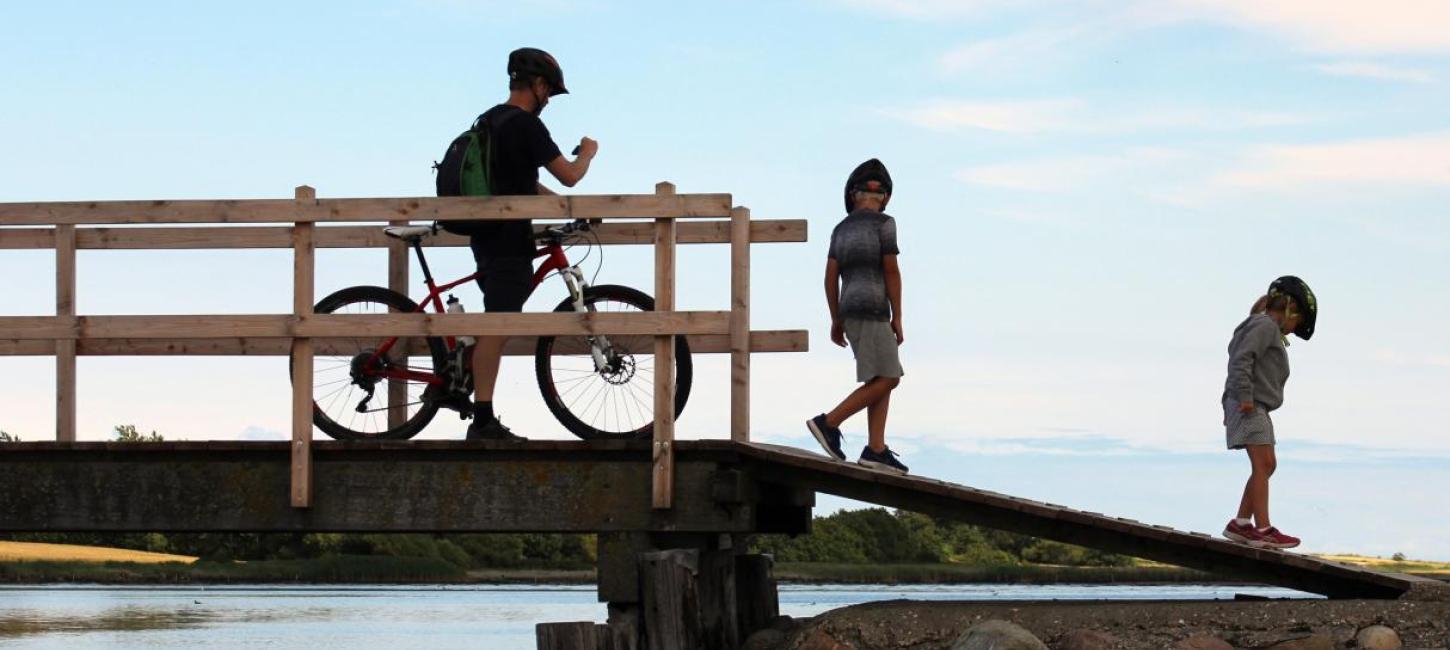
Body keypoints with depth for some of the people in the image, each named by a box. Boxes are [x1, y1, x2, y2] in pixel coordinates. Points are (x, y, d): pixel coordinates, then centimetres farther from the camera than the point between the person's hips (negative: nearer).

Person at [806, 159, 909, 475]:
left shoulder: (842, 229, 13)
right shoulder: (883, 223, -7)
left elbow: (831, 277, 10)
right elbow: (891, 272, -11)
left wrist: (836, 321, 15)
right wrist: (897, 318, -8)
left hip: (850, 312, 8)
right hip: (873, 311, -8)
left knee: (884, 379, 7)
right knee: (886, 380, -9)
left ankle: (876, 450, -3)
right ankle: (829, 423, -13)